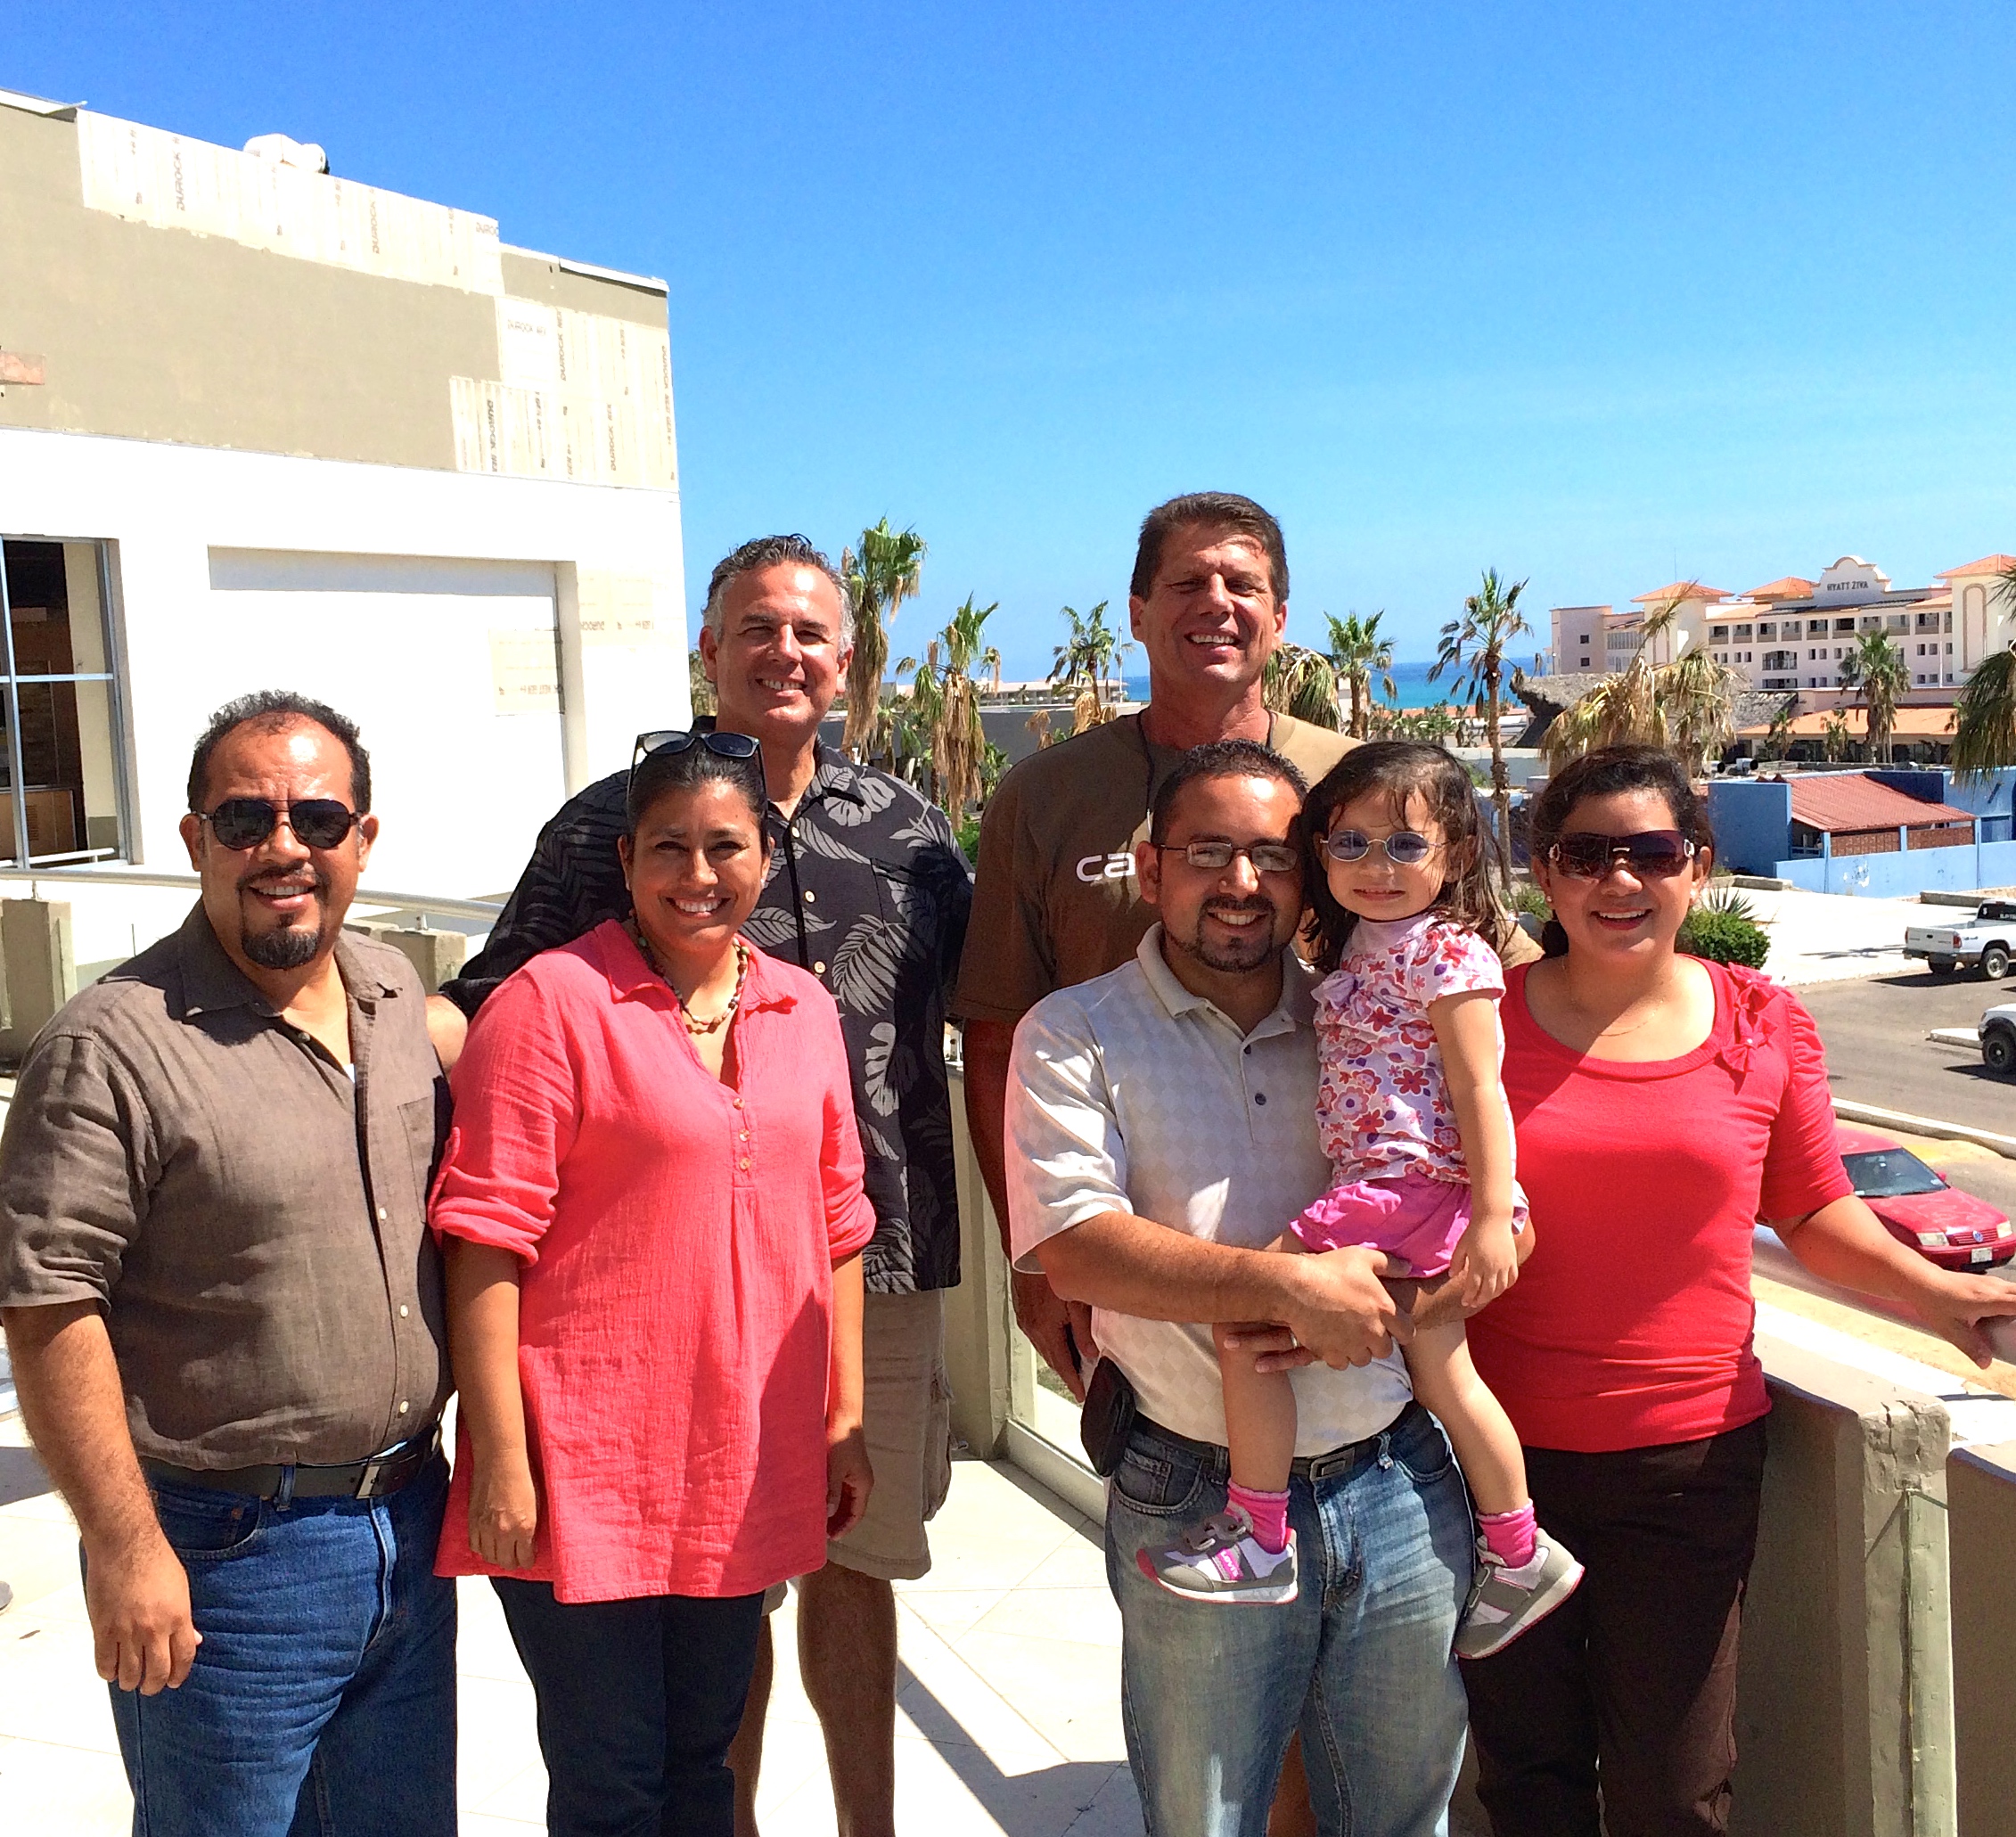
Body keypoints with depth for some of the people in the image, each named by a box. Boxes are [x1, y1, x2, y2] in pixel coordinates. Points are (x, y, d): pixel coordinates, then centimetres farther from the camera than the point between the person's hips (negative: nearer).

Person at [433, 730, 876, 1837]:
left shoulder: (803, 1008, 7)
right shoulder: (551, 1001, -11)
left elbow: (836, 1229, 12)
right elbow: (484, 1244, -13)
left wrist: (845, 1421, 12)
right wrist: (502, 1461, -15)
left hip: (745, 1472, 5)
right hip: (585, 1475, -5)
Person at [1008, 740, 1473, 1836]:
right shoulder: (1075, 1035, -4)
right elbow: (1074, 1248, -17)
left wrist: (1376, 1288, -12)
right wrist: (1288, 1287, -24)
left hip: (1400, 1491, 3)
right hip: (1197, 1504, -3)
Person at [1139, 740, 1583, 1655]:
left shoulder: (1449, 953, -10)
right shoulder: (1353, 947, 16)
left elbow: (1478, 1089, -16)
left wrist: (1492, 1216, -20)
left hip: (1409, 1185, -9)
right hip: (1397, 1198, 9)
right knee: (1442, 1374, 17)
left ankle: (1259, 1538, -3)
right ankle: (1519, 1557, 31)